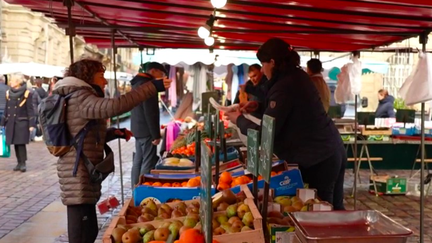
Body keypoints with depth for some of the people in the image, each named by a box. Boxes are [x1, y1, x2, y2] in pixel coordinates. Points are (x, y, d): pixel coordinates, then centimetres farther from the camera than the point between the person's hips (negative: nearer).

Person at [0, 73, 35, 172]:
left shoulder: (26, 93, -6)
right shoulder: (8, 93, 8)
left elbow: (30, 110, -6)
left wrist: (31, 124, -10)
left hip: (22, 122, -5)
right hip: (11, 122, 5)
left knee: (21, 143, -8)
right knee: (15, 143, 6)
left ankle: (23, 163, 0)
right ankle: (19, 163, 15)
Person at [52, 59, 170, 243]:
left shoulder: (78, 98, 20)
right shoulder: (80, 98, -14)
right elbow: (114, 106, -32)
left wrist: (113, 133, 8)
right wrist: (152, 87, -30)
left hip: (83, 174, 11)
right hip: (79, 175, -11)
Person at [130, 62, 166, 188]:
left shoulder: (137, 83, 17)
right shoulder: (147, 84, -15)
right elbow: (150, 112, -20)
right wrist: (156, 134, -19)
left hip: (138, 129, 10)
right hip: (146, 130, -10)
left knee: (138, 161, 13)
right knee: (148, 163, -7)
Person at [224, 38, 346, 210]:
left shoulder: (284, 87, -19)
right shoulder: (298, 76, 10)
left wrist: (239, 120, -2)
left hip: (317, 160, -10)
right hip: (332, 151, 10)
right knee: (334, 209, 16)